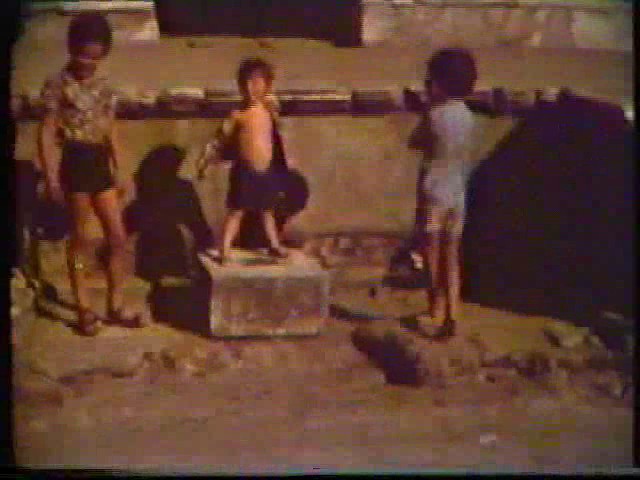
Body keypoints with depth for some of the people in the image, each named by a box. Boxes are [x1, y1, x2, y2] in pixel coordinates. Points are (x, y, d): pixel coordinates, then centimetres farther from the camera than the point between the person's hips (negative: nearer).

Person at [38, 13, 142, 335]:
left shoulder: (103, 87, 11)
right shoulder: (58, 84, -7)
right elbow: (46, 133, -9)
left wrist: (119, 172, 12)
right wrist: (50, 177, -14)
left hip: (100, 163, 6)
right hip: (74, 162, -6)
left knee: (118, 237, 4)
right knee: (81, 237, 1)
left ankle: (115, 306, 15)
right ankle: (84, 309, 10)